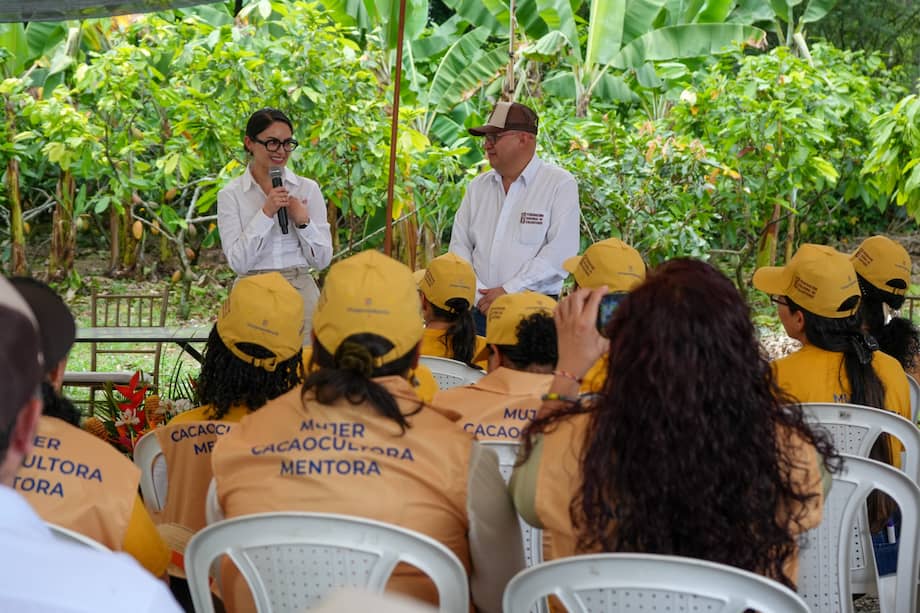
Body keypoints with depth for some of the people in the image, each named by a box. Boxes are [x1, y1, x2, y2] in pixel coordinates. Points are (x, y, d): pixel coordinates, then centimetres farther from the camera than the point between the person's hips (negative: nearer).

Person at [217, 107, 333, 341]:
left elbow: (322, 260, 7)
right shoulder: (230, 195, 3)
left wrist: (303, 221, -8)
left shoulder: (308, 189, 7)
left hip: (300, 294, 1)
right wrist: (266, 213, -13)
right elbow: (238, 262, -7)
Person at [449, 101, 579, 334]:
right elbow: (459, 245, 9)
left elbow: (560, 253, -11)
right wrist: (480, 295, -7)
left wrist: (508, 291, -13)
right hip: (478, 310, 4)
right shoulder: (478, 186, 14)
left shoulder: (561, 184, -2)